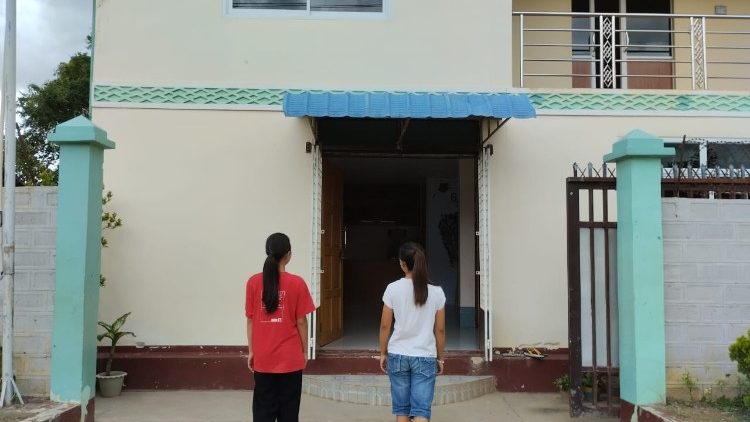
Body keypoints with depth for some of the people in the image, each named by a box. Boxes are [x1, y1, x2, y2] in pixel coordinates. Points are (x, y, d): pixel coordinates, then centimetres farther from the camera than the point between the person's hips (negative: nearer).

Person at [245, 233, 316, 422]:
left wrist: (251, 351, 11)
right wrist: (305, 351, 7)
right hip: (290, 357, -2)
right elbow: (301, 322, -5)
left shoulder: (253, 282, -3)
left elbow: (250, 320, 2)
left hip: (263, 358, 2)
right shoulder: (297, 283, -9)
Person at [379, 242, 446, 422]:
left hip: (398, 355, 1)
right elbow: (440, 330, 1)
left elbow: (385, 326, -3)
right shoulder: (436, 292, -4)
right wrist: (440, 357, 13)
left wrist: (383, 353, 10)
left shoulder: (393, 288, -7)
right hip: (425, 357, 0)